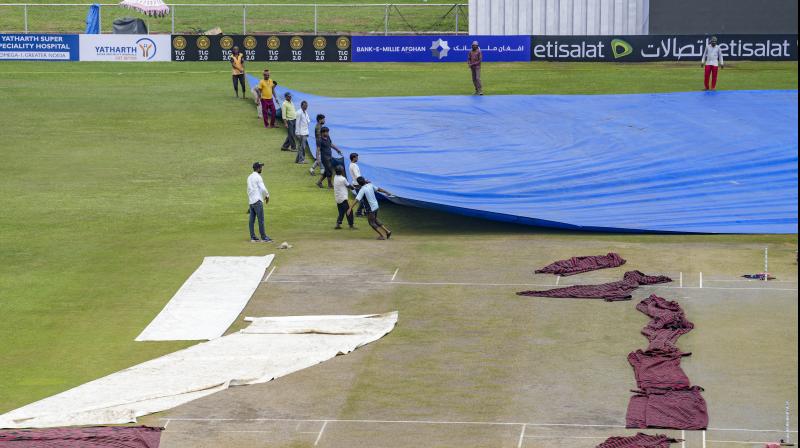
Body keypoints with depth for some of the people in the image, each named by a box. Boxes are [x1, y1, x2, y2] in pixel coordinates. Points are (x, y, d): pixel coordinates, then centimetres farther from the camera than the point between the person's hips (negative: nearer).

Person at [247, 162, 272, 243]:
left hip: (251, 201, 9)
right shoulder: (258, 177, -10)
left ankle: (252, 237, 8)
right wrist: (267, 195, -1)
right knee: (261, 220, -7)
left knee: (252, 220, 7)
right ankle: (263, 237, -8)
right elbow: (263, 188, -17)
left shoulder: (249, 177, 16)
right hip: (257, 201, -9)